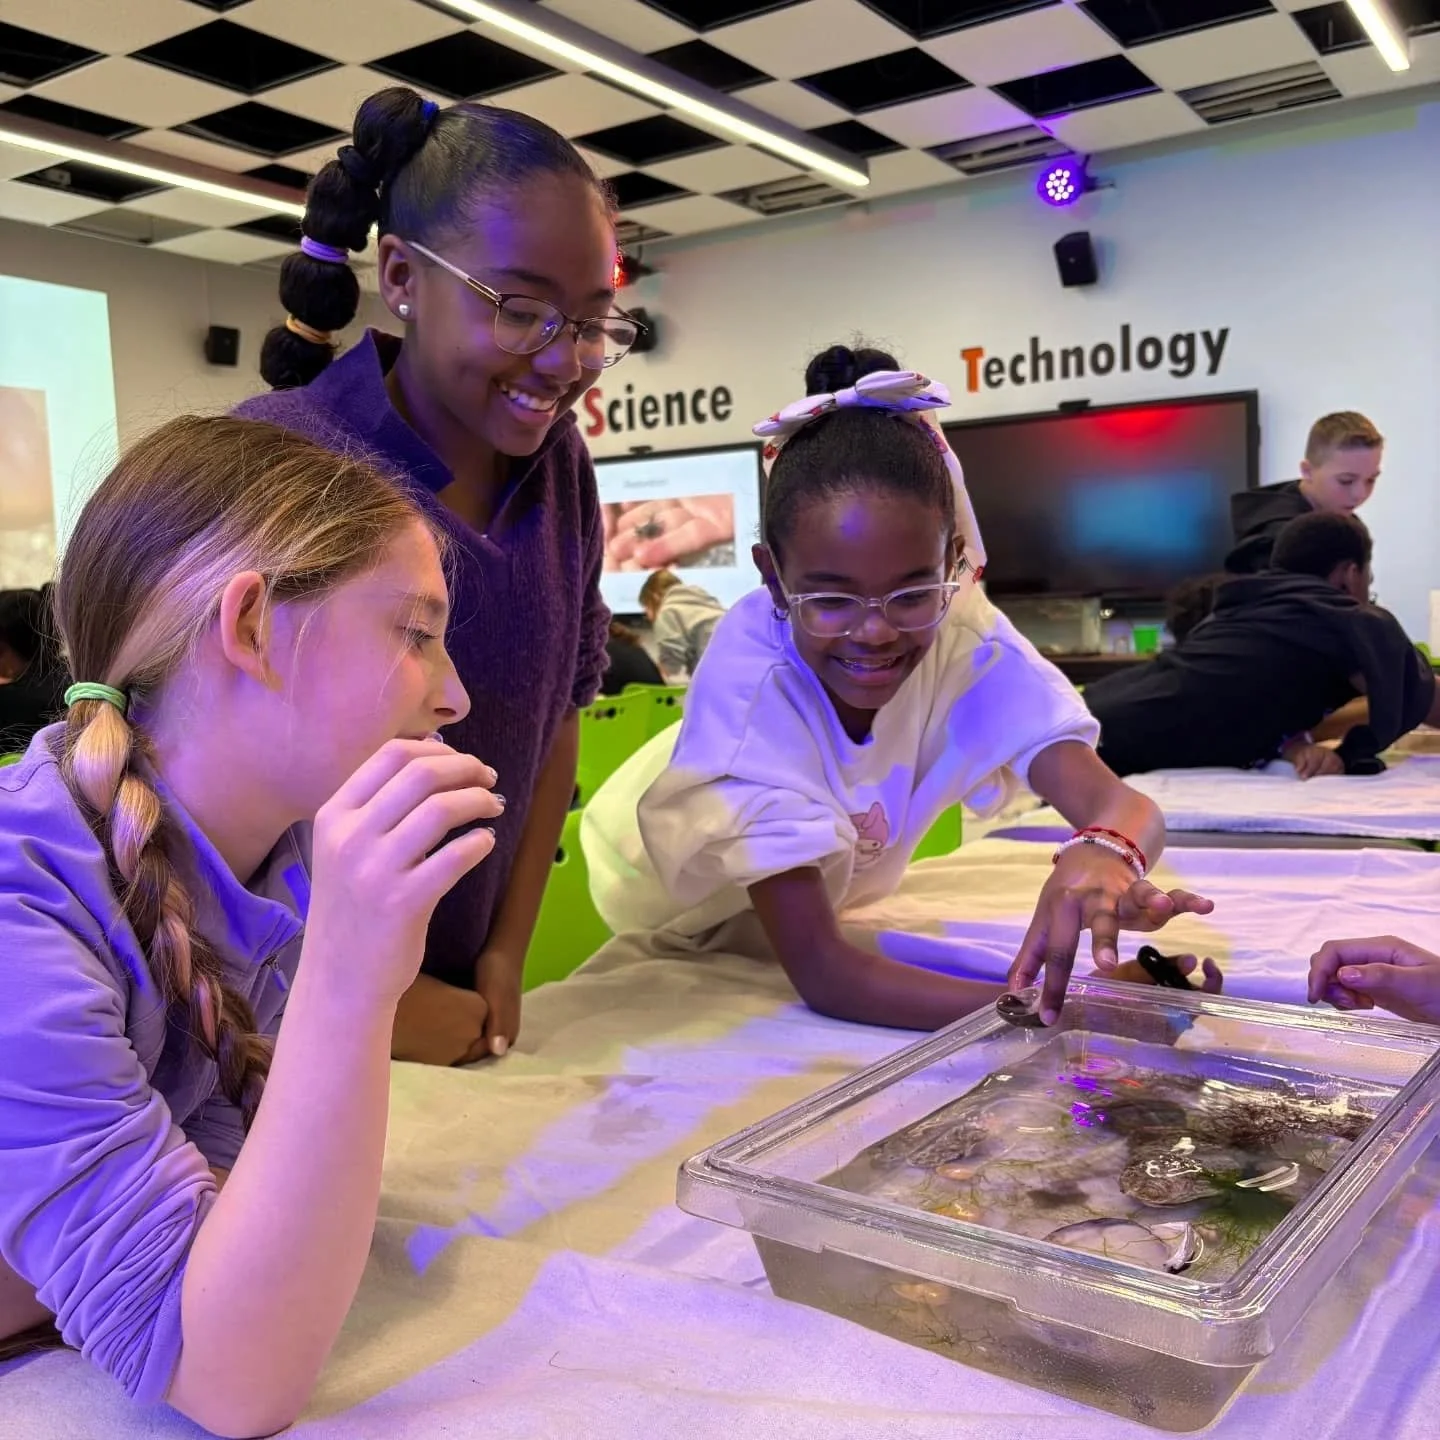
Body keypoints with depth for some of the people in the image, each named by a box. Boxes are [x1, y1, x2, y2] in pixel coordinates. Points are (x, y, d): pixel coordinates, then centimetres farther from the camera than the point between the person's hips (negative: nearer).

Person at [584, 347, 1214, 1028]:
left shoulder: (965, 637, -30)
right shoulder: (752, 672, -40)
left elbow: (1123, 805, -39)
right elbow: (817, 970, -42)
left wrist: (1100, 855, -65)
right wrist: (1047, 1006, -56)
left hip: (824, 891, 3)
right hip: (677, 903, -2)